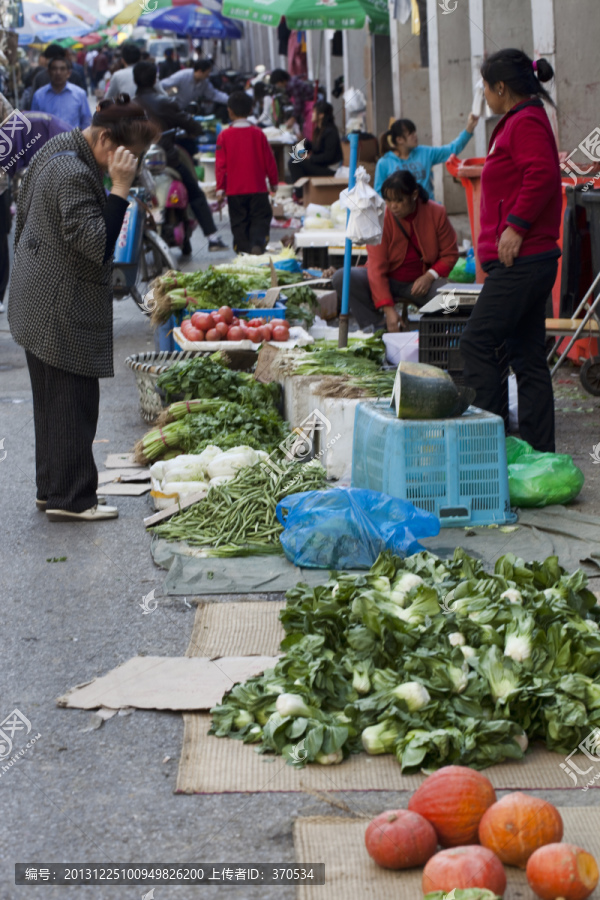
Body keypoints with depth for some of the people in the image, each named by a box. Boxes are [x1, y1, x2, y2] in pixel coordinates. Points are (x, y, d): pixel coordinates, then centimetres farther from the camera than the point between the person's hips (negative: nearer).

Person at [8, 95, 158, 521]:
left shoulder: (57, 149, 9)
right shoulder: (74, 175, -24)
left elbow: (23, 214, 20)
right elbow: (97, 245, -27)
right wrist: (120, 190, -28)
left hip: (40, 304, 11)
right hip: (64, 308, -11)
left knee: (51, 398, 17)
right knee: (73, 400, -3)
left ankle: (52, 488, 26)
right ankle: (69, 498, 4)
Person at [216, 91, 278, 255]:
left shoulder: (224, 136, -4)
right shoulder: (258, 133, -1)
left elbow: (221, 164, -4)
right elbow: (269, 160, 4)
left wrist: (220, 187, 3)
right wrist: (273, 182, 16)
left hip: (234, 190, 0)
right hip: (257, 187, 0)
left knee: (239, 222, 8)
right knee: (260, 218, 6)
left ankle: (243, 248, 6)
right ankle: (257, 244, -14)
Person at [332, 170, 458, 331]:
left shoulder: (436, 213, -10)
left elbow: (450, 254, 0)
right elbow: (377, 267, -20)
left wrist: (430, 276, -21)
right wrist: (388, 309, -30)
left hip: (420, 282, 0)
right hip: (387, 280, 0)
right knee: (341, 278, -27)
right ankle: (379, 329, -31)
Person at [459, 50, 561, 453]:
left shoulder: (526, 122, -11)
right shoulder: (524, 121, 20)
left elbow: (542, 175, -25)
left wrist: (516, 226, -24)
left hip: (521, 260, -11)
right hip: (533, 258, 11)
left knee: (477, 342, -9)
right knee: (528, 355, 10)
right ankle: (539, 452, 12)